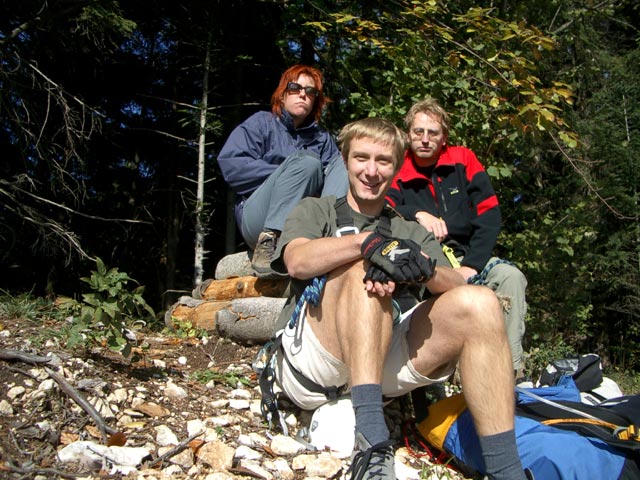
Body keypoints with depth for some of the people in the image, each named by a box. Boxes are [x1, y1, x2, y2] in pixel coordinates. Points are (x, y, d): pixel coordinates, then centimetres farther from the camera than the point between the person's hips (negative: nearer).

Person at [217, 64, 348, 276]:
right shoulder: (262, 123, 13)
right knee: (306, 160, -21)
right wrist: (294, 172, -6)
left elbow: (338, 172, 6)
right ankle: (268, 244, -34)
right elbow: (230, 164, -4)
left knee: (343, 162, -7)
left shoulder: (322, 139, 22)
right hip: (258, 223, -3)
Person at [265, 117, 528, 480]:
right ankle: (371, 439, -41)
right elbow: (297, 261, -7)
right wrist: (370, 242, -23)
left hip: (383, 366, 3)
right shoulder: (315, 210, 18)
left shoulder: (412, 233, 24)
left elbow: (456, 287, 4)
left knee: (478, 304, -19)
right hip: (309, 358, -2)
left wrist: (423, 267, -19)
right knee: (363, 265, -27)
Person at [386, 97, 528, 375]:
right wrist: (417, 215, -29)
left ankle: (512, 368, -21)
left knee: (511, 276, -26)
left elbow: (490, 216, 0)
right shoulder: (397, 173, 5)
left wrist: (471, 266, -12)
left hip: (466, 257, 2)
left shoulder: (463, 160, 7)